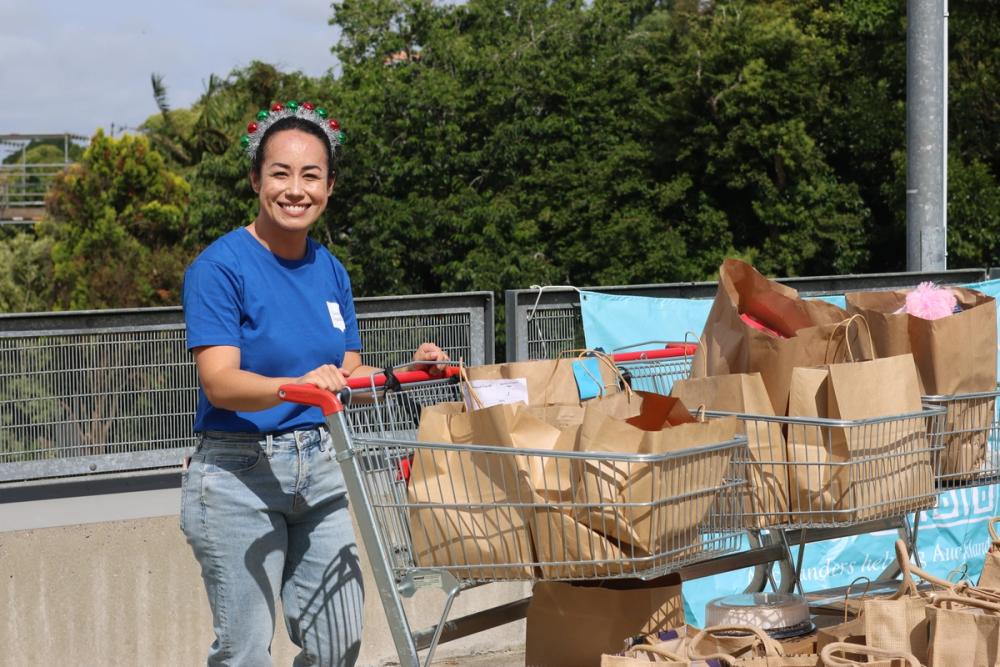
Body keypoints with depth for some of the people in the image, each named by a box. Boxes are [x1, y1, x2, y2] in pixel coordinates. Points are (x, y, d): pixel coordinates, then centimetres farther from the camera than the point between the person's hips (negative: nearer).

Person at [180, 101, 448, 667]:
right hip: (239, 471, -6)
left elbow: (350, 378, 12)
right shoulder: (221, 267, -10)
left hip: (319, 466, 6)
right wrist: (294, 386, -38)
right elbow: (220, 382, -21)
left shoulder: (331, 271, 9)